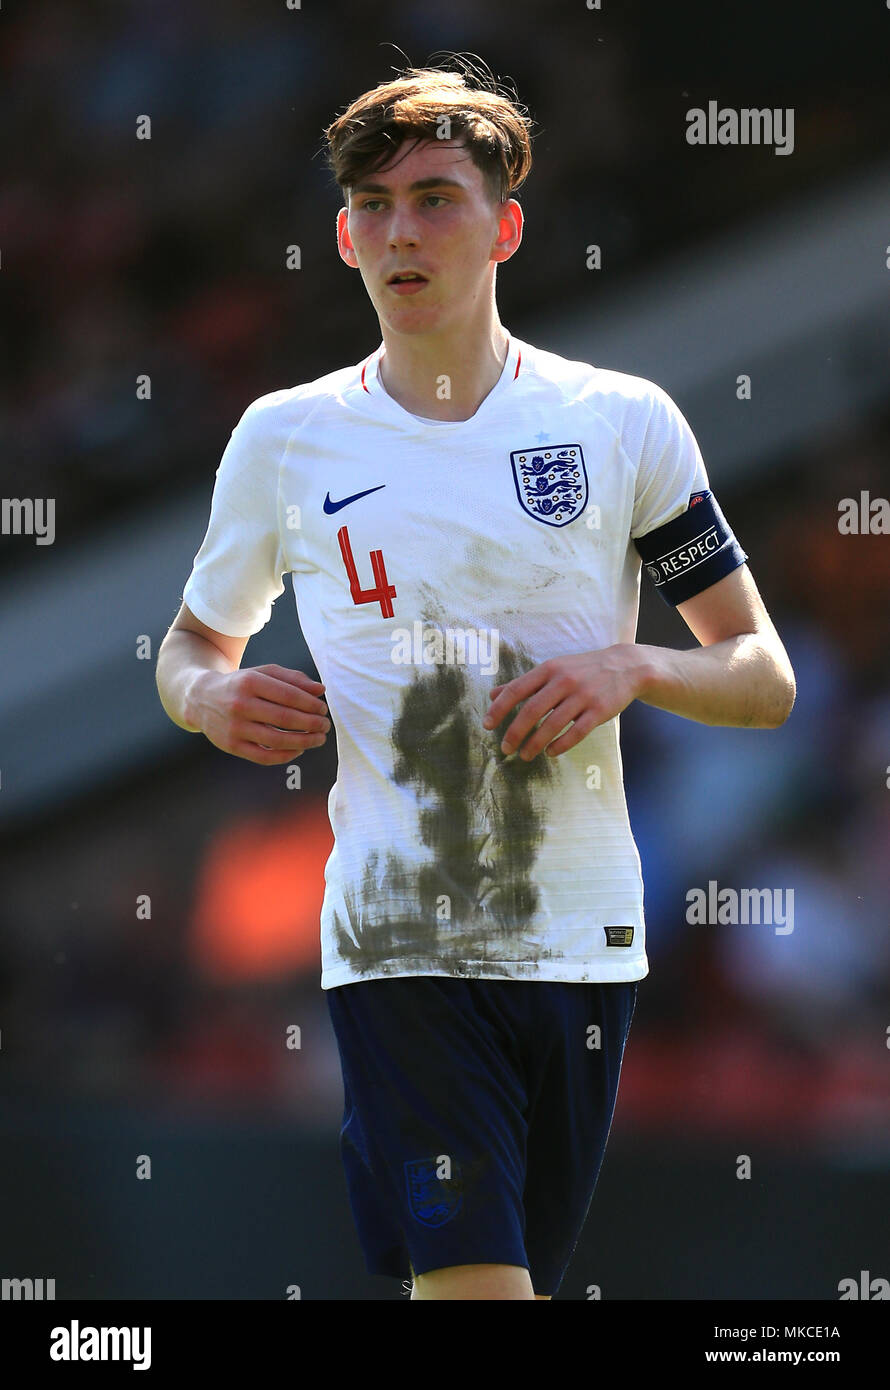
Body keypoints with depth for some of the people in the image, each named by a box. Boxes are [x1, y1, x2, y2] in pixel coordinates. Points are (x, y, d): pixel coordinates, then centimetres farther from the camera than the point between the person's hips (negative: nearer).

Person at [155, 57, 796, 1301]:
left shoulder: (622, 424, 3)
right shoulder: (286, 440, 5)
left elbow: (766, 681, 6)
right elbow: (192, 642, 20)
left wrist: (631, 669, -14)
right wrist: (210, 698, -4)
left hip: (584, 941, 2)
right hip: (397, 948, -1)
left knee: (521, 1278, 10)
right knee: (466, 1280, -18)